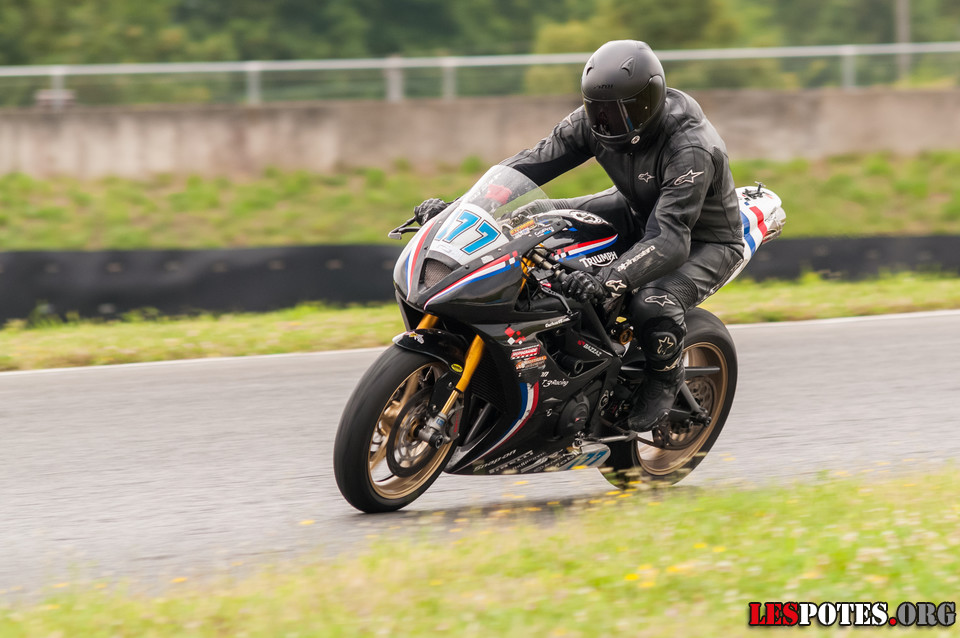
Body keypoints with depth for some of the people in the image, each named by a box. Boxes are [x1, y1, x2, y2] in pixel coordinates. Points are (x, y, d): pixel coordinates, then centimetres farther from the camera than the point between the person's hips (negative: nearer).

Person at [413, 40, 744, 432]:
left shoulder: (691, 149, -37)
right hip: (639, 213, 7)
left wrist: (607, 281, -60)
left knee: (652, 304, -37)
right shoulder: (594, 121, -16)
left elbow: (670, 239, -45)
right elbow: (536, 161, -12)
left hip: (705, 240, -7)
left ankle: (665, 377, -3)